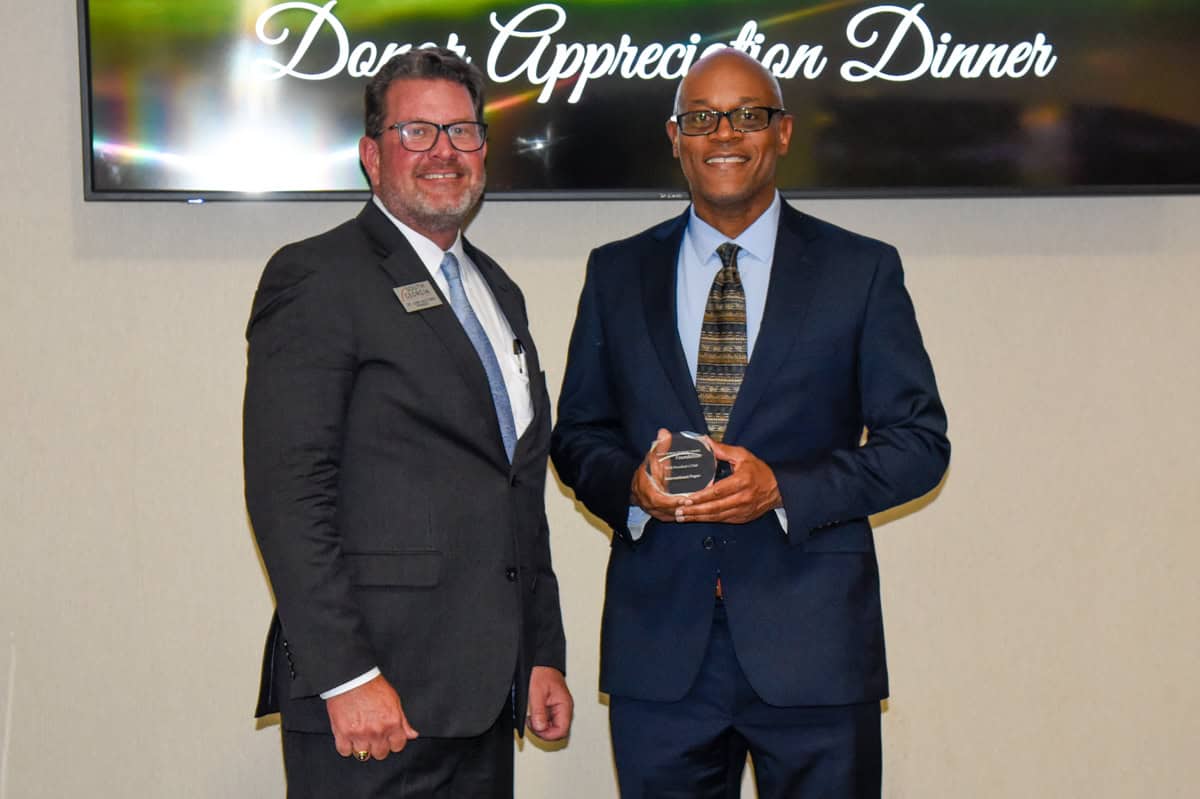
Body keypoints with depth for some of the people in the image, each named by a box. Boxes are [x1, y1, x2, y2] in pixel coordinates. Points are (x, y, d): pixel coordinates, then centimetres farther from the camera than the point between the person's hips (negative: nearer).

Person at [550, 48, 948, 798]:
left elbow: (920, 441, 0)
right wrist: (632, 482, -10)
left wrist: (783, 487, -14)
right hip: (659, 646, 2)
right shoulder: (617, 273, 10)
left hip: (811, 646, -1)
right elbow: (577, 433, 13)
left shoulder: (861, 271, 3)